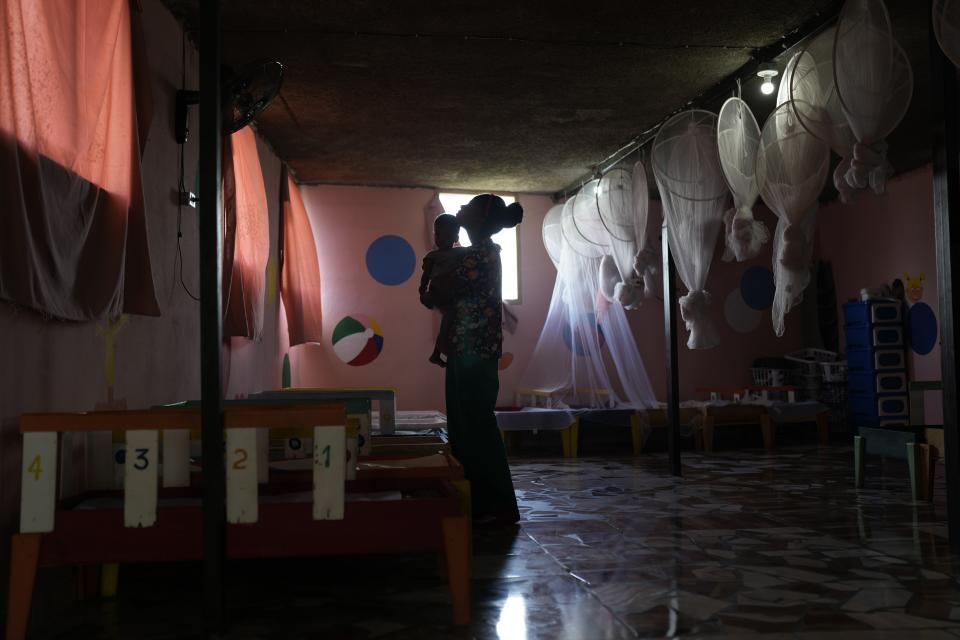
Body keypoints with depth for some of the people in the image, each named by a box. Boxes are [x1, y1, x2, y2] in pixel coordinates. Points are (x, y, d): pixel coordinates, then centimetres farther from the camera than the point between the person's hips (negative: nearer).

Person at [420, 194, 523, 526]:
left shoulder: (483, 252, -13)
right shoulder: (479, 252, 17)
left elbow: (449, 291, -11)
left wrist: (427, 297, 9)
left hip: (475, 351, -10)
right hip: (466, 349, 10)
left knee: (478, 425, -6)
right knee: (464, 424, 13)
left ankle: (498, 507, 1)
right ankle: (479, 501, 21)